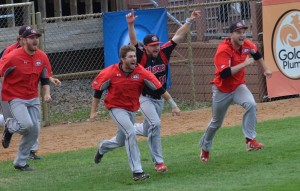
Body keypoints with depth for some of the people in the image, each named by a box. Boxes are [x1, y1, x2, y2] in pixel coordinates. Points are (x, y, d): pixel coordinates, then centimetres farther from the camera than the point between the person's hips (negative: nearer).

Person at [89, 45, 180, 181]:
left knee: (121, 141, 17)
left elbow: (160, 89, -13)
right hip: (116, 108, -4)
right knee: (131, 133, -23)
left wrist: (173, 105, -15)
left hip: (132, 110, 4)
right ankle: (137, 171, -20)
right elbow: (98, 90, -5)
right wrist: (93, 111, -4)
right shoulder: (110, 73, -18)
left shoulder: (141, 72, -16)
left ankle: (103, 147, 53)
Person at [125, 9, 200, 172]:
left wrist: (190, 21, -15)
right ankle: (158, 161, -13)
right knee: (155, 124, -22)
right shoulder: (141, 57, -17)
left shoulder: (163, 53, -6)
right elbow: (133, 41, -33)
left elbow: (178, 36, -7)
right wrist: (130, 25, -50)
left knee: (147, 130, 16)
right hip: (145, 98, -6)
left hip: (159, 98, 6)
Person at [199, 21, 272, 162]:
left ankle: (250, 140, -23)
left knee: (251, 105, -28)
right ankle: (205, 147, 39)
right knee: (216, 122, 13)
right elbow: (224, 74, -38)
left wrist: (265, 69, 18)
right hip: (222, 90, -4)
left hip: (238, 86, 4)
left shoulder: (246, 45, -8)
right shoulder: (223, 50, -28)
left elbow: (256, 53, 17)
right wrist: (244, 64, -37)